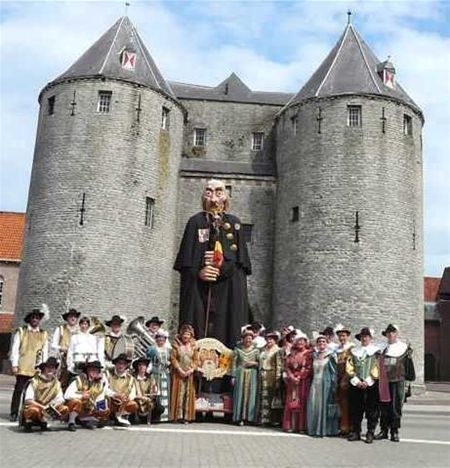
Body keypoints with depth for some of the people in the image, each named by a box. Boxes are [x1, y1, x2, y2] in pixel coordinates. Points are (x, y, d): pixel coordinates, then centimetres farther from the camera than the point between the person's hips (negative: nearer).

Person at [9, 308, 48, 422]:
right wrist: (14, 365, -5)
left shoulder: (44, 334, 13)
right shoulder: (21, 331, 7)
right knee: (18, 390, -2)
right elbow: (15, 349, 3)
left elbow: (45, 352, 13)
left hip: (37, 368, 2)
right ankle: (14, 414, 6)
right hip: (22, 367, -2)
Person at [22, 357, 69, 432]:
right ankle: (28, 422, -5)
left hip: (46, 411, 5)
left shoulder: (56, 383, 3)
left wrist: (54, 407, -21)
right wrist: (43, 407, -30)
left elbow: (60, 400, 1)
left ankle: (42, 421, -1)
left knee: (65, 409, -17)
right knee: (35, 410, -39)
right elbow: (28, 400, -18)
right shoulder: (35, 381, -11)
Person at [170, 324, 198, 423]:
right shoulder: (176, 344, -2)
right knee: (179, 394, -3)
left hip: (189, 374, 2)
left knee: (188, 394, 0)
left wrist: (191, 370, -8)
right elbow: (173, 358, -6)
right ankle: (178, 415, 0)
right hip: (178, 373, -2)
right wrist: (180, 370, -13)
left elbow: (196, 360, 6)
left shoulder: (193, 346, 6)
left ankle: (187, 416, 3)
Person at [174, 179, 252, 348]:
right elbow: (187, 257, 3)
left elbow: (241, 257, 5)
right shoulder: (196, 221, 10)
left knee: (226, 325, -5)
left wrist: (222, 267, -11)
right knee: (199, 327, -7)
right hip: (199, 284, -1)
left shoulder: (233, 223, 13)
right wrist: (198, 272, -14)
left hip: (228, 285, 1)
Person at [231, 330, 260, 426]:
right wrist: (233, 376, -1)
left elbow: (260, 363, 9)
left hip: (252, 375, 1)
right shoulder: (238, 349, 4)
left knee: (250, 395, -2)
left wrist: (254, 363, -11)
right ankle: (240, 418, 0)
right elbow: (234, 362, 4)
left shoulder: (255, 350, 7)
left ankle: (248, 417, 3)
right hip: (240, 374, -1)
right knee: (240, 395, -3)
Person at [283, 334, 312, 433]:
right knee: (291, 402, 2)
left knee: (302, 403, -5)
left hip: (304, 381, -4)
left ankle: (301, 426, -3)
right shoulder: (292, 353, 13)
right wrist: (292, 377, -8)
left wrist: (299, 377, -13)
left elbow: (309, 368, -7)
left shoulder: (309, 353, 1)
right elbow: (287, 366, 6)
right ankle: (290, 425, 5)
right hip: (292, 381, 4)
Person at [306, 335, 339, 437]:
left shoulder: (331, 356, -1)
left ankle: (325, 429, 2)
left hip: (326, 383, -5)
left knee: (325, 405, -4)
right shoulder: (315, 355, 13)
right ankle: (315, 429, 10)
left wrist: (333, 385, -11)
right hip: (315, 383, 5)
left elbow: (334, 372, -4)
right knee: (314, 405, 2)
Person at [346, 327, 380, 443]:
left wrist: (367, 381, -10)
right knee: (355, 410, 4)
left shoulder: (376, 351, 4)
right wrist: (356, 381, -5)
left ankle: (370, 433, 6)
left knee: (371, 410, -1)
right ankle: (355, 432, 13)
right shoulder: (353, 351, 12)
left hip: (371, 385, -2)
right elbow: (349, 368, 7)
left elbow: (377, 368, -3)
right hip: (356, 385, 2)